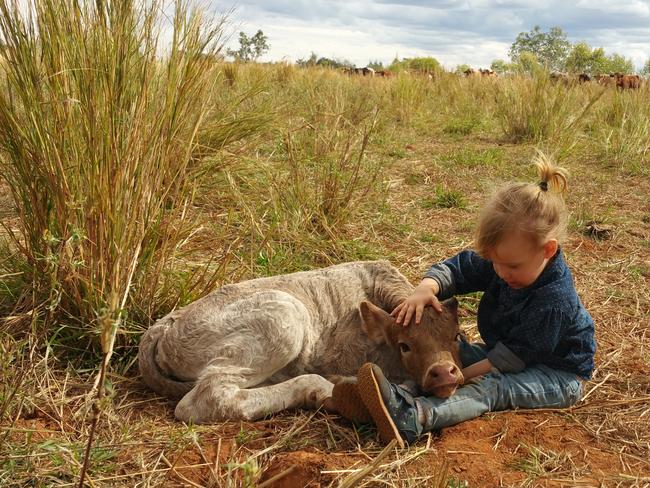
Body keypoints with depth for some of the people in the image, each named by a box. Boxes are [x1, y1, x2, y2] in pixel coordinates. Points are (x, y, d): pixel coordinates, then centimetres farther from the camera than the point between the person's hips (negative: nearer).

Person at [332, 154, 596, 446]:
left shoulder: (554, 301, -31)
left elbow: (512, 357, -26)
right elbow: (457, 268, -6)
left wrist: (460, 376, -25)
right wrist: (426, 288, -28)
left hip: (559, 376, -8)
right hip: (507, 355, 9)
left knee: (492, 386, -34)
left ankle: (412, 417, -58)